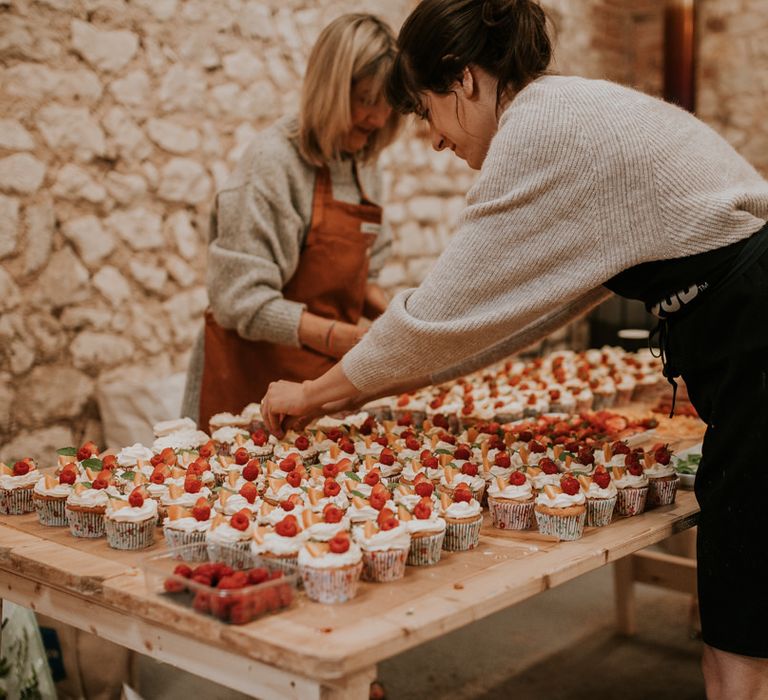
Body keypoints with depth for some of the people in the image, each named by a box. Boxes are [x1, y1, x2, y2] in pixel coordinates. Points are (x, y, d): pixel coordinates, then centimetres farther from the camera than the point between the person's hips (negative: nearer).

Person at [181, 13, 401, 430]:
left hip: (325, 378, 6)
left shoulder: (363, 166, 6)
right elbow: (242, 300, -20)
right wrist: (344, 338, -28)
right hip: (254, 379, -6)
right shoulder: (274, 161, -15)